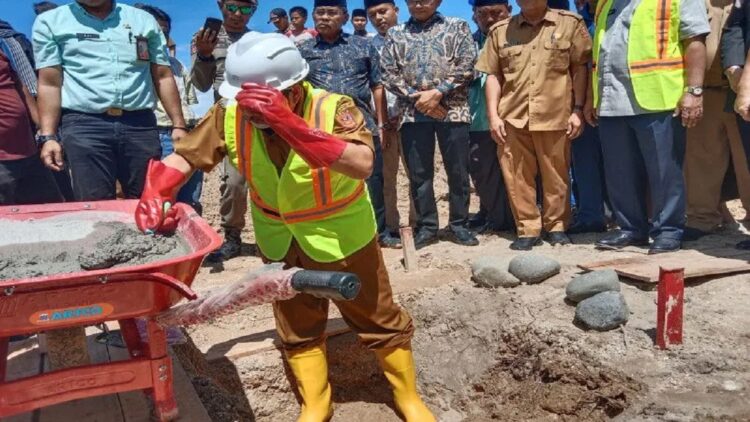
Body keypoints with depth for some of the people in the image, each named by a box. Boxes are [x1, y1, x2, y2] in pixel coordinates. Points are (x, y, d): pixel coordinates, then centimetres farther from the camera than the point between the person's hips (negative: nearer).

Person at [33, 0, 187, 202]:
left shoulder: (143, 20, 17)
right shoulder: (50, 22, 13)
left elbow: (163, 77, 14)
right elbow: (50, 83, 6)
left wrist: (179, 125, 6)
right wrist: (48, 136, -4)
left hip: (140, 124, 2)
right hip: (84, 125, -1)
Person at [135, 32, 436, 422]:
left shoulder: (334, 109, -27)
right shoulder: (230, 115, -16)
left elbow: (361, 165, -44)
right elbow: (186, 155, -4)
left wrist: (288, 122, -50)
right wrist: (156, 194, -24)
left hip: (340, 234, -3)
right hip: (280, 240, 4)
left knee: (378, 320, 9)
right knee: (296, 328, 16)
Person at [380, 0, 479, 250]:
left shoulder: (457, 27, 9)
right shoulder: (395, 34, 13)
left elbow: (466, 66, -2)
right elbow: (388, 73, 4)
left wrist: (437, 93, -11)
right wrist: (416, 97, -8)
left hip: (452, 110, -1)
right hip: (413, 113, 2)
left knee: (458, 171, 2)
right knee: (418, 173, 4)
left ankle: (459, 225, 15)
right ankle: (426, 227, 15)